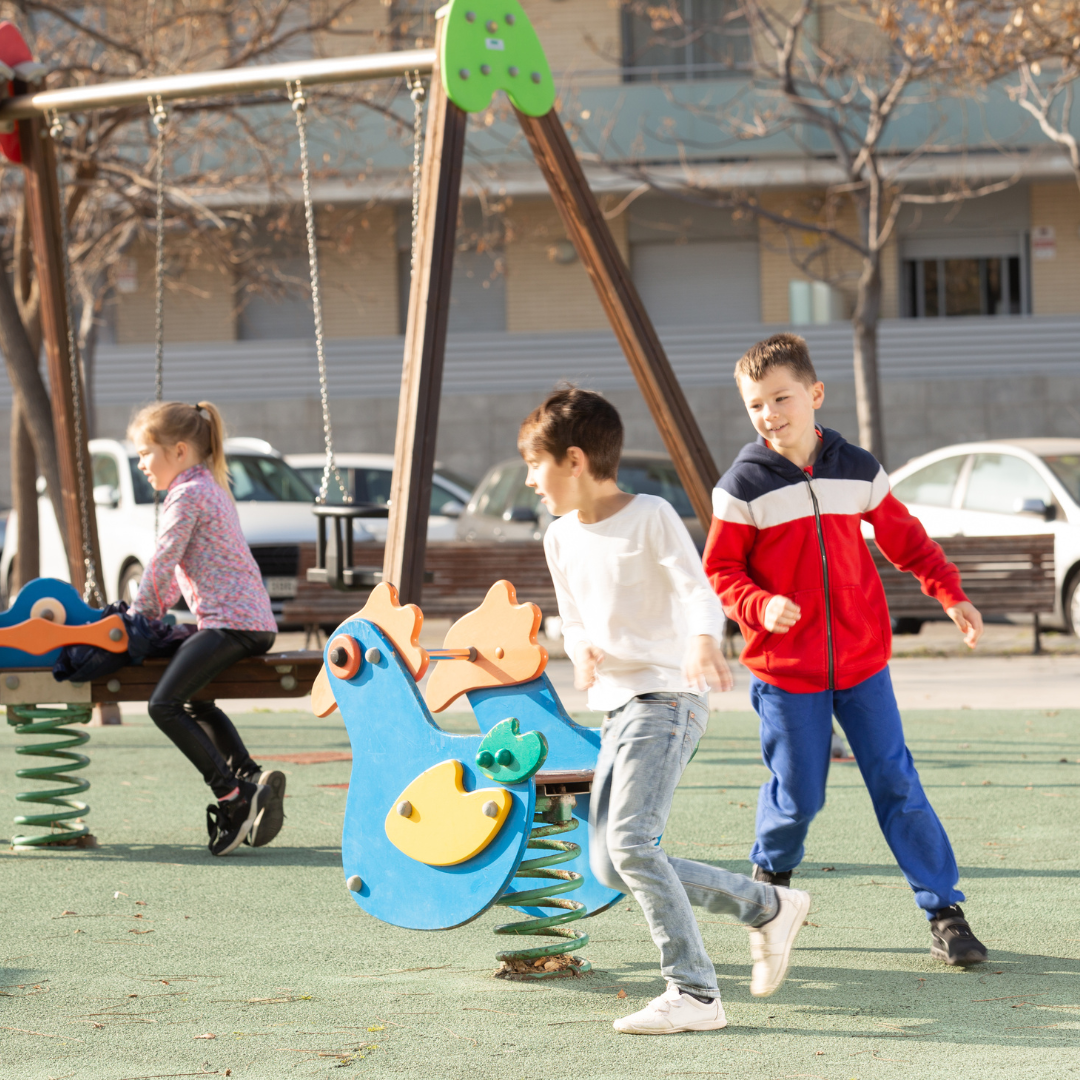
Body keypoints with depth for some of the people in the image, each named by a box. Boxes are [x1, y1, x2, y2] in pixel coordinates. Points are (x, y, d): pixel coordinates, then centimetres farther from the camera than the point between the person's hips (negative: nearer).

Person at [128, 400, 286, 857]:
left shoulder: (187, 494, -8)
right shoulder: (210, 487, 23)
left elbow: (162, 565, -8)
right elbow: (178, 571, 27)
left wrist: (136, 619, 3)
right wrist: (152, 612, 20)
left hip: (231, 621, -11)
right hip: (255, 620, 11)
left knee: (165, 705, -17)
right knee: (195, 702, 27)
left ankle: (232, 795, -21)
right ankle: (251, 779, 12)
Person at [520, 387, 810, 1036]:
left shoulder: (651, 518, -9)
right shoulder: (562, 539, 12)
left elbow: (699, 592, -20)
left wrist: (704, 640, -42)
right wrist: (582, 650, -2)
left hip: (667, 697, -9)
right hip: (617, 707, 9)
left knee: (630, 842, -23)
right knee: (608, 864, 4)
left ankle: (694, 994, -18)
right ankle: (767, 906, 17)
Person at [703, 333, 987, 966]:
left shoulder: (858, 470, 2)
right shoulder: (743, 487, -7)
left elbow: (905, 538, 13)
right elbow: (721, 570, -2)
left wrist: (950, 593, 2)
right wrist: (761, 606, -21)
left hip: (862, 661, 2)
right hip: (785, 670, -2)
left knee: (896, 784, 1)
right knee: (798, 796, 2)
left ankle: (944, 911, 5)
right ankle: (771, 877, 33)